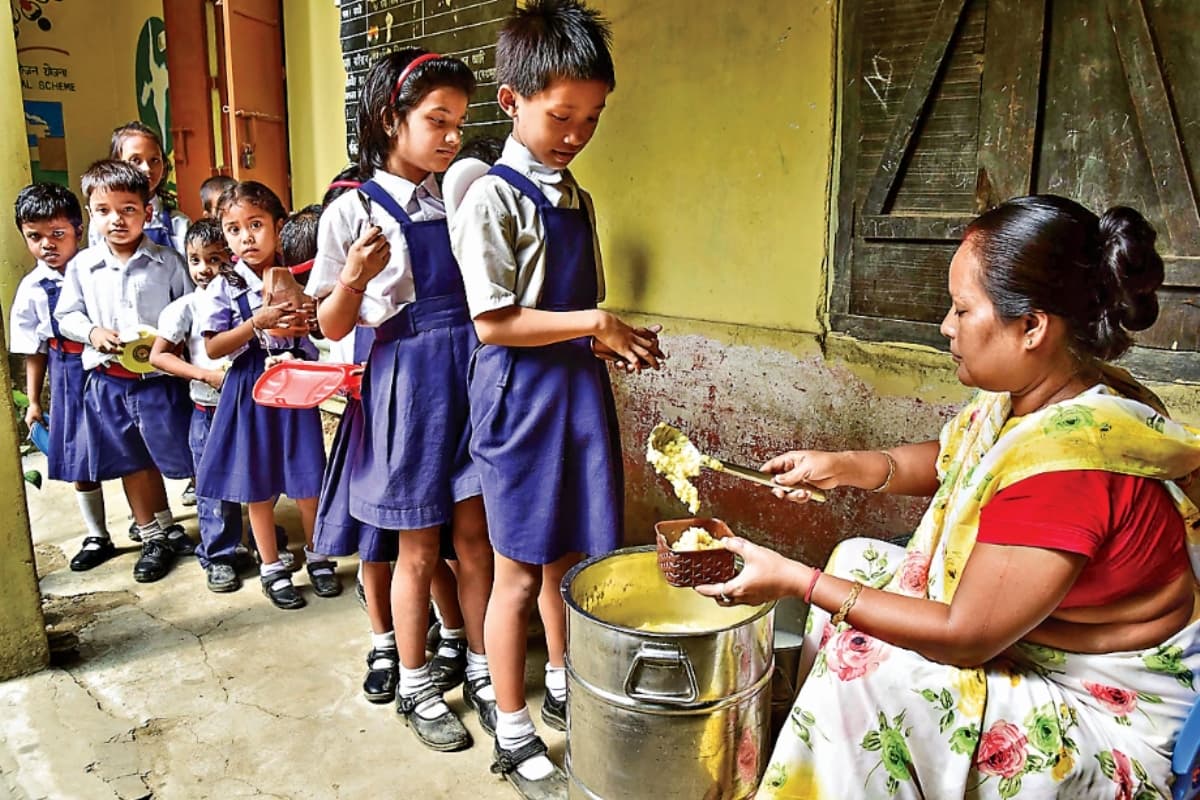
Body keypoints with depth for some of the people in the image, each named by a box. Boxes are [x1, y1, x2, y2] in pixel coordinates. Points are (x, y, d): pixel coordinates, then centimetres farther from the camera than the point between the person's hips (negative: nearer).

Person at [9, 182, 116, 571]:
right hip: (69, 377, 3)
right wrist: (33, 401, 7)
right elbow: (34, 350, 5)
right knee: (79, 460, 11)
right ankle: (97, 537, 29)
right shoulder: (32, 289, -1)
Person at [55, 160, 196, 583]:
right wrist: (92, 332, -8)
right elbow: (66, 315, 10)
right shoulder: (82, 266, 3)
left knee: (184, 455, 3)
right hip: (109, 381, 3)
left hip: (160, 377, -3)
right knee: (132, 463, 14)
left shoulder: (167, 261, -5)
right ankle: (155, 536, 30)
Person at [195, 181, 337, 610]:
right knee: (258, 485, 8)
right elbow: (213, 348, -8)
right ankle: (271, 567, 25)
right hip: (251, 389, -1)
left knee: (307, 478, 7)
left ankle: (317, 555, 29)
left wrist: (307, 317, -13)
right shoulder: (224, 288, -4)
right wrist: (257, 323, -20)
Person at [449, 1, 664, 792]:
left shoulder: (576, 197, 11)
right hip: (524, 398, -7)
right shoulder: (493, 199, -12)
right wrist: (596, 324, -15)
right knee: (520, 571, 5)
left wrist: (612, 339, -2)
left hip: (581, 389, 7)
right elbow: (495, 322, -17)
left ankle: (563, 690, 40)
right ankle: (515, 736, 22)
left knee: (568, 554, 19)